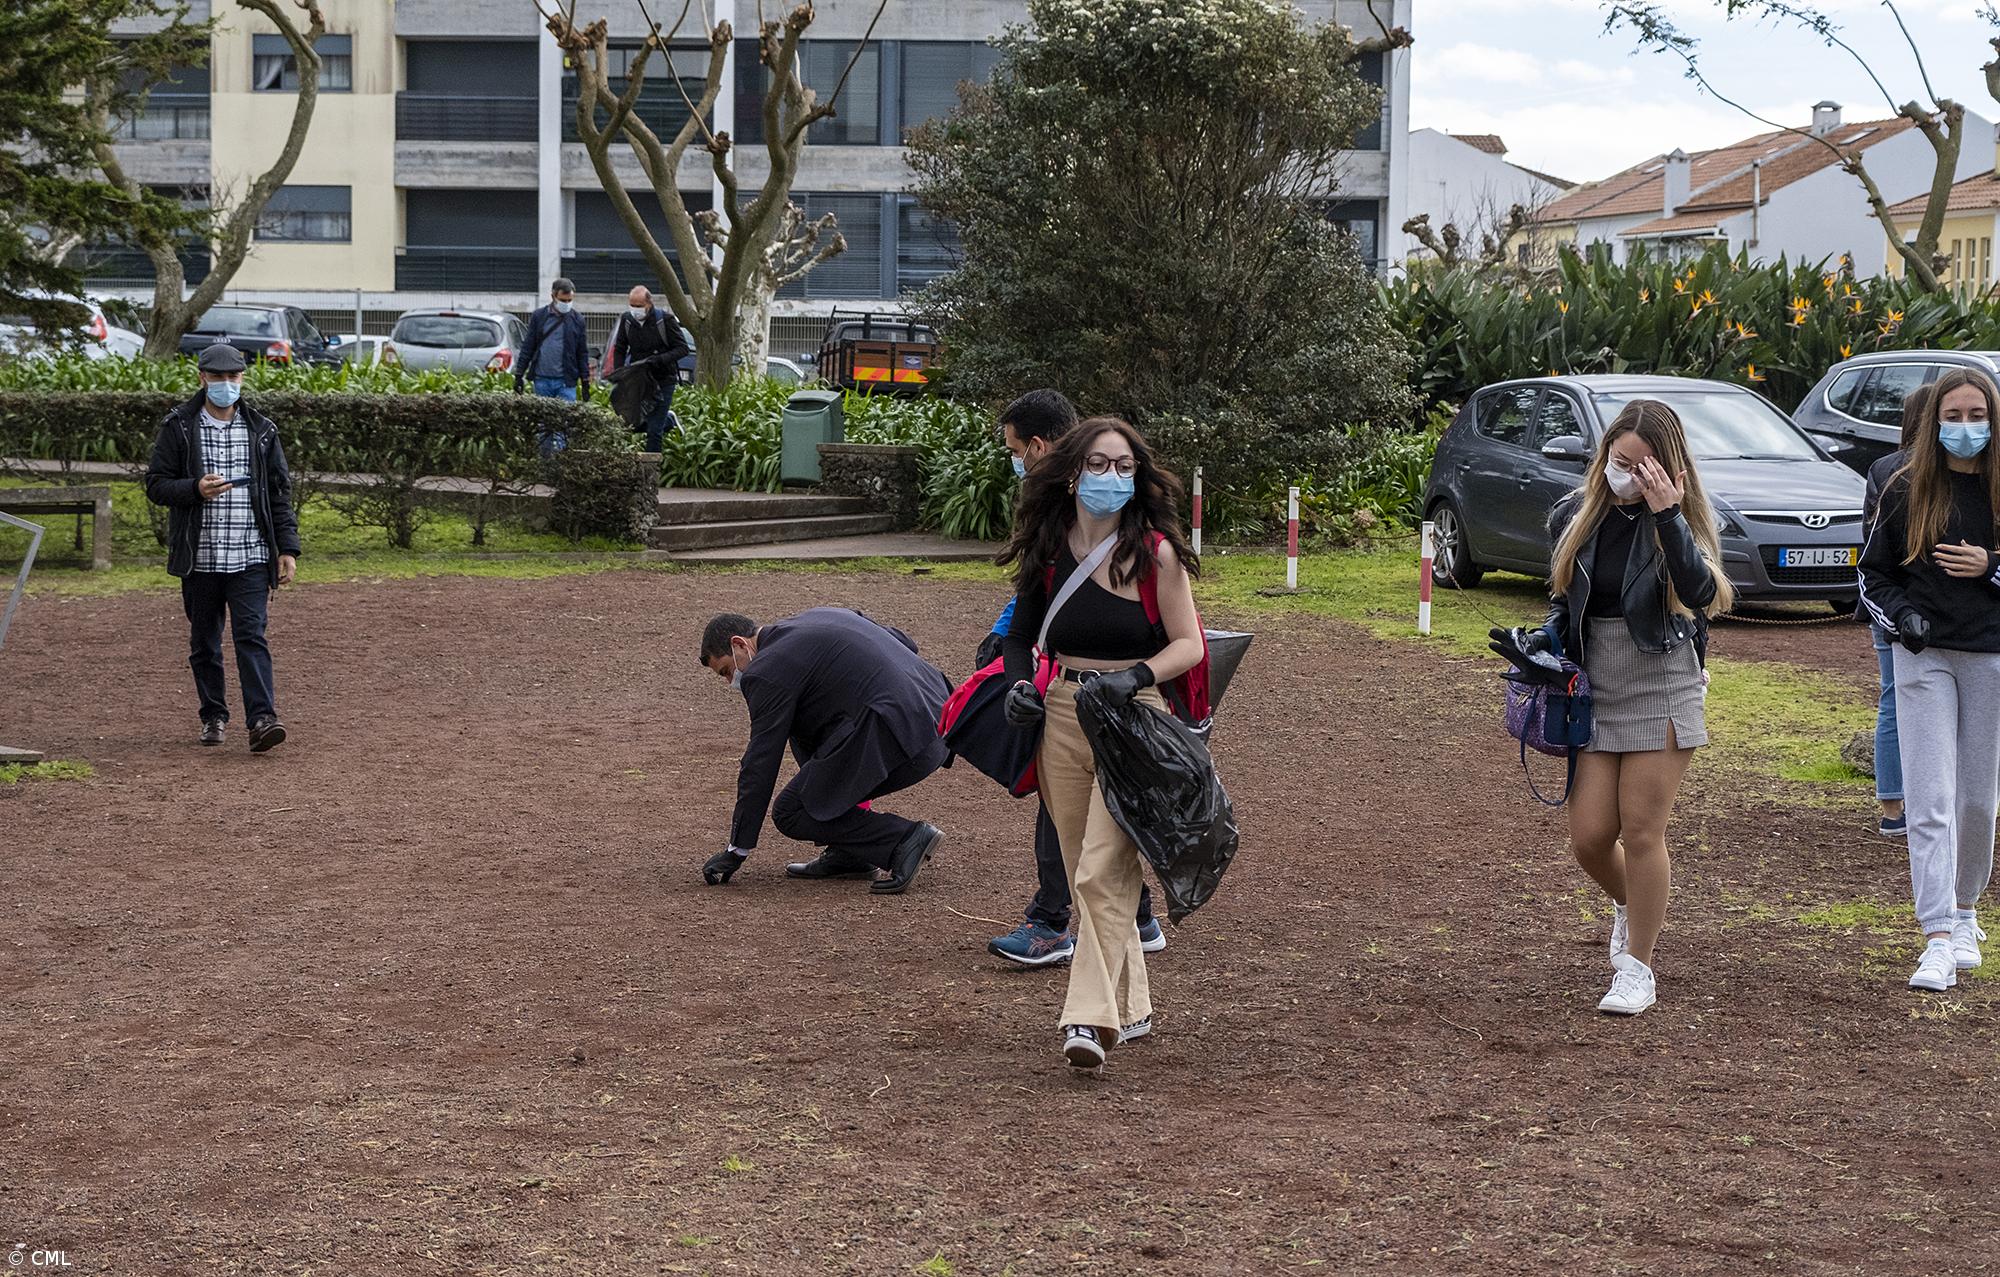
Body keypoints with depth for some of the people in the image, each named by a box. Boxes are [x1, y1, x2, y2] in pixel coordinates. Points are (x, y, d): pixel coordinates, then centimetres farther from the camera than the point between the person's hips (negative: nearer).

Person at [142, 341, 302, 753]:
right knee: (204, 641, 9)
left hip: (251, 556, 0)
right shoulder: (178, 428, 3)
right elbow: (155, 484, 1)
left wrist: (287, 548, 3)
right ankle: (213, 717, 21)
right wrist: (195, 489, -19)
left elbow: (280, 493, 10)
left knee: (251, 635, -11)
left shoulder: (262, 430, 8)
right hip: (200, 558, 0)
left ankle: (262, 719, -19)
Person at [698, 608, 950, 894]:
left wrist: (736, 851, 4)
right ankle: (849, 854, 22)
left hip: (893, 738, -10)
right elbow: (902, 641, 26)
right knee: (803, 732, 27)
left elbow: (760, 765, -2)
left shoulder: (768, 672, -3)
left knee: (790, 813, 2)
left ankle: (905, 839, -7)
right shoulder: (816, 617, 23)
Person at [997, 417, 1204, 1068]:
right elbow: (1022, 633, 19)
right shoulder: (1048, 550, 6)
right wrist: (1019, 683, 0)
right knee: (1084, 877, 10)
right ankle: (1129, 1007, 23)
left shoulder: (1155, 552, -6)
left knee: (1103, 873, -16)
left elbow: (1189, 643, -4)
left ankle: (1092, 1016, -17)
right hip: (1061, 718, 5)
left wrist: (1136, 677, -21)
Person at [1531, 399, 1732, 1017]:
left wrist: (1667, 516, -31)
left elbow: (1701, 593, -26)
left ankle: (1638, 967, 11)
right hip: (1593, 691, 4)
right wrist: (1548, 635, 3)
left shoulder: (1680, 519, -7)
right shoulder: (1574, 515, 3)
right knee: (1589, 836, 1)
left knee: (1641, 832, -4)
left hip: (1661, 691, -3)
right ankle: (1630, 906, 35)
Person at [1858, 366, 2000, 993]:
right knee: (1929, 798, -8)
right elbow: (1873, 571, 10)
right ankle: (1939, 939, -11)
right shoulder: (1906, 489, 2)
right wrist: (1900, 616, -7)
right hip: (1924, 656, 0)